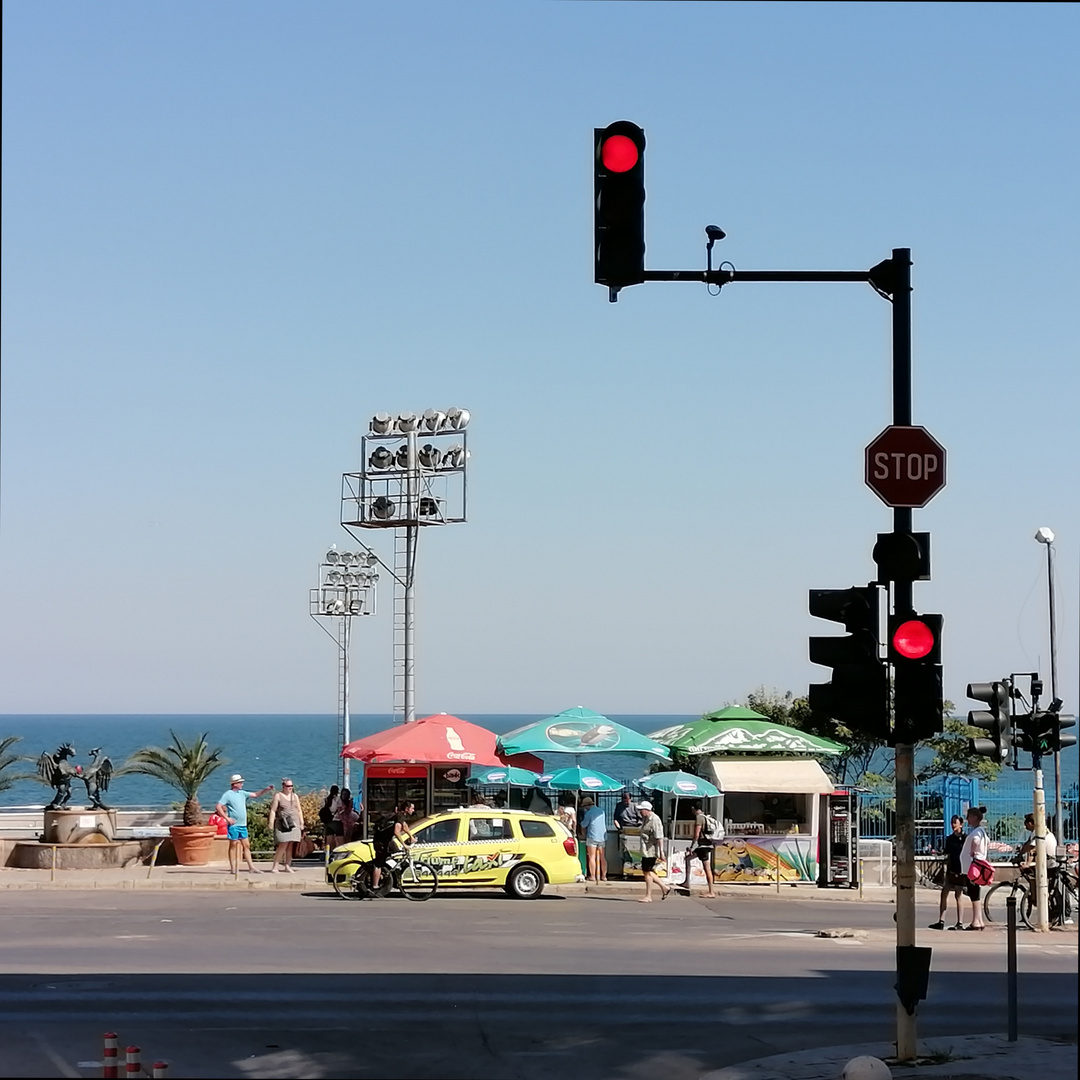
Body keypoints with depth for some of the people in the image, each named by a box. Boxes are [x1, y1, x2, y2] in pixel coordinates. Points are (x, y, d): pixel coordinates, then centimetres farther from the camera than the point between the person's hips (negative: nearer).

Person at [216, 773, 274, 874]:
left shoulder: (242, 794, 13)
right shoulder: (228, 795, -8)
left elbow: (256, 795, 18)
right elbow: (218, 807, -13)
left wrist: (266, 790, 5)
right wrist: (227, 818, -16)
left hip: (243, 825, 7)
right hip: (234, 825, -7)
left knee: (246, 845, 7)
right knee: (233, 846, -1)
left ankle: (251, 867, 9)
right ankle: (233, 869, 3)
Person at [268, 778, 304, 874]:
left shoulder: (295, 796, 16)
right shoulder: (278, 796, 1)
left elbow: (299, 811, 19)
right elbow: (273, 811, -3)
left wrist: (301, 823, 13)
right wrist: (271, 823, -11)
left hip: (294, 824, 5)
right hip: (283, 824, -5)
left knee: (291, 846, 1)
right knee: (283, 844, -15)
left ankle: (287, 866, 6)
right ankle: (274, 867, -13)